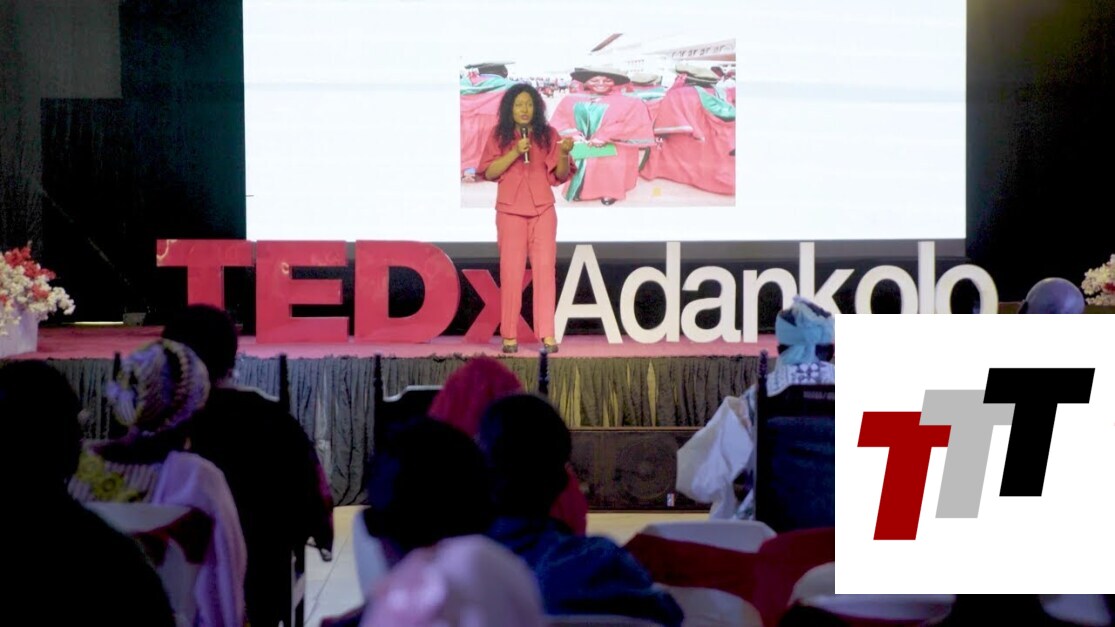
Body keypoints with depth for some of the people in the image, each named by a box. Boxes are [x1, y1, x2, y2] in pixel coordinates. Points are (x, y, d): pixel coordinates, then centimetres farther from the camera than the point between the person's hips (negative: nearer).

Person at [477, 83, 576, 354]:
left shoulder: (547, 134, 5)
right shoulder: (499, 135, 4)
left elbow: (560, 175, 3)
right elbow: (489, 172, -3)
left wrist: (564, 154, -17)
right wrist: (515, 152, -14)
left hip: (543, 210, 1)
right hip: (510, 211, -1)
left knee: (545, 268, -4)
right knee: (511, 270, 0)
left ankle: (547, 335, -5)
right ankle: (509, 335, 4)